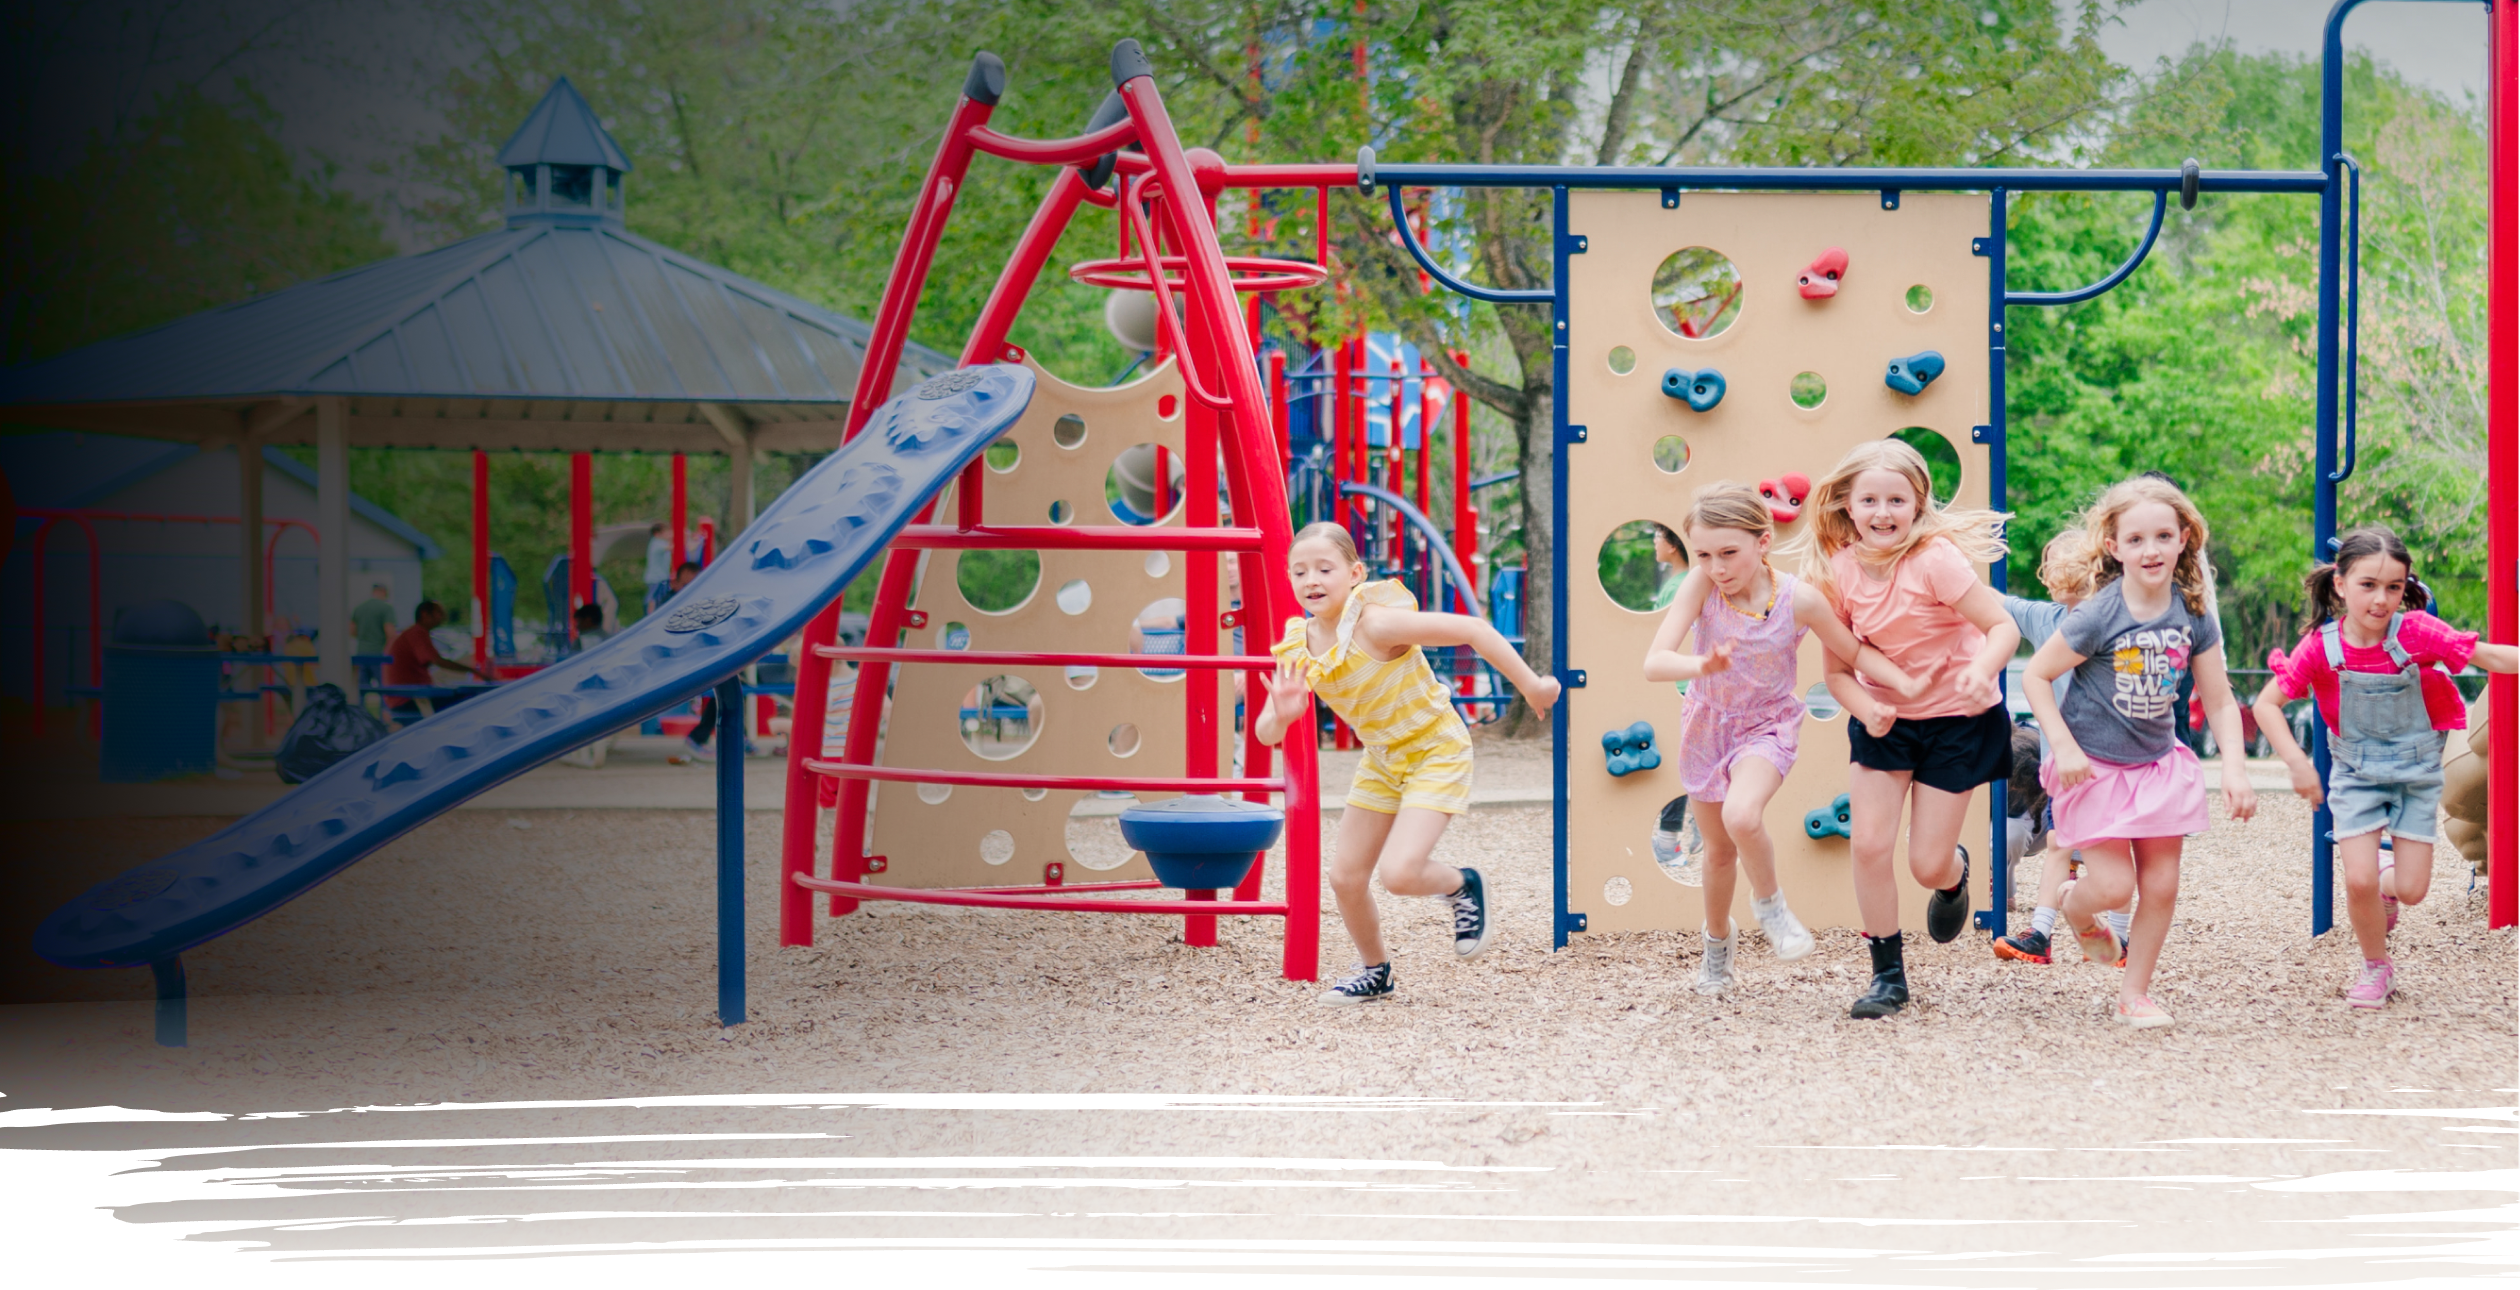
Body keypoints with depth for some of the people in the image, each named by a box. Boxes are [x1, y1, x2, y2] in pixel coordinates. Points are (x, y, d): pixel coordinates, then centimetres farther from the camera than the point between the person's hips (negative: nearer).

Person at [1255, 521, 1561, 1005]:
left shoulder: (1375, 624, -29)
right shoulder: (1296, 648, -9)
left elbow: (1473, 629, -29)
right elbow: (1266, 734, -7)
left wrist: (1530, 685, -24)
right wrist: (1281, 715, -31)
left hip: (1436, 751, -7)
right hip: (1382, 760, 7)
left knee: (1399, 873, -22)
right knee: (1345, 877, 6)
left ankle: (1464, 887, 12)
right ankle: (1375, 972, 32)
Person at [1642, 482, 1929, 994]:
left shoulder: (1799, 599, -22)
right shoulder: (1701, 585, -22)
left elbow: (1854, 649, -6)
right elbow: (1654, 663, -30)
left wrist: (1908, 685, -19)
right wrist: (1702, 666, -49)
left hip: (1766, 725, -2)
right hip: (1707, 722, 2)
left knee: (1741, 816, -32)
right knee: (1719, 850, 16)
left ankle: (1769, 901, -3)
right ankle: (1717, 937, 45)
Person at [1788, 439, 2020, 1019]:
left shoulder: (1934, 559, -23)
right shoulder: (1840, 571, -9)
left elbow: (2004, 626, -24)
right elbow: (1837, 668, -2)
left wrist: (1982, 670, -46)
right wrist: (1865, 708, -22)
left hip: (1955, 718, -4)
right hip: (1883, 719, 4)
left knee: (1927, 865, -1)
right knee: (1869, 845, -8)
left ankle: (1956, 872, 39)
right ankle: (1888, 974, 9)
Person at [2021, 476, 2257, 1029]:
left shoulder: (2194, 615, -6)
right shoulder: (2099, 616, -19)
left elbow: (2219, 700, 2)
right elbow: (2035, 676, -12)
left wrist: (2234, 767, -10)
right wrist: (2064, 748, -18)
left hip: (2158, 762, 5)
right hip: (2097, 766, -4)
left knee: (2162, 885, 4)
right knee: (2113, 885, -9)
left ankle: (2134, 992, 21)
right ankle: (2074, 908, 28)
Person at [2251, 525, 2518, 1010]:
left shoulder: (2416, 633, -19)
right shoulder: (2321, 646, -17)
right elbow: (2267, 703, -12)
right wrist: (2297, 762, -21)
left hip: (2417, 769, 0)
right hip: (2356, 771, 0)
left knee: (2411, 890, -3)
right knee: (2359, 880, -12)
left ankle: (2386, 883, 36)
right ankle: (2376, 966, 16)